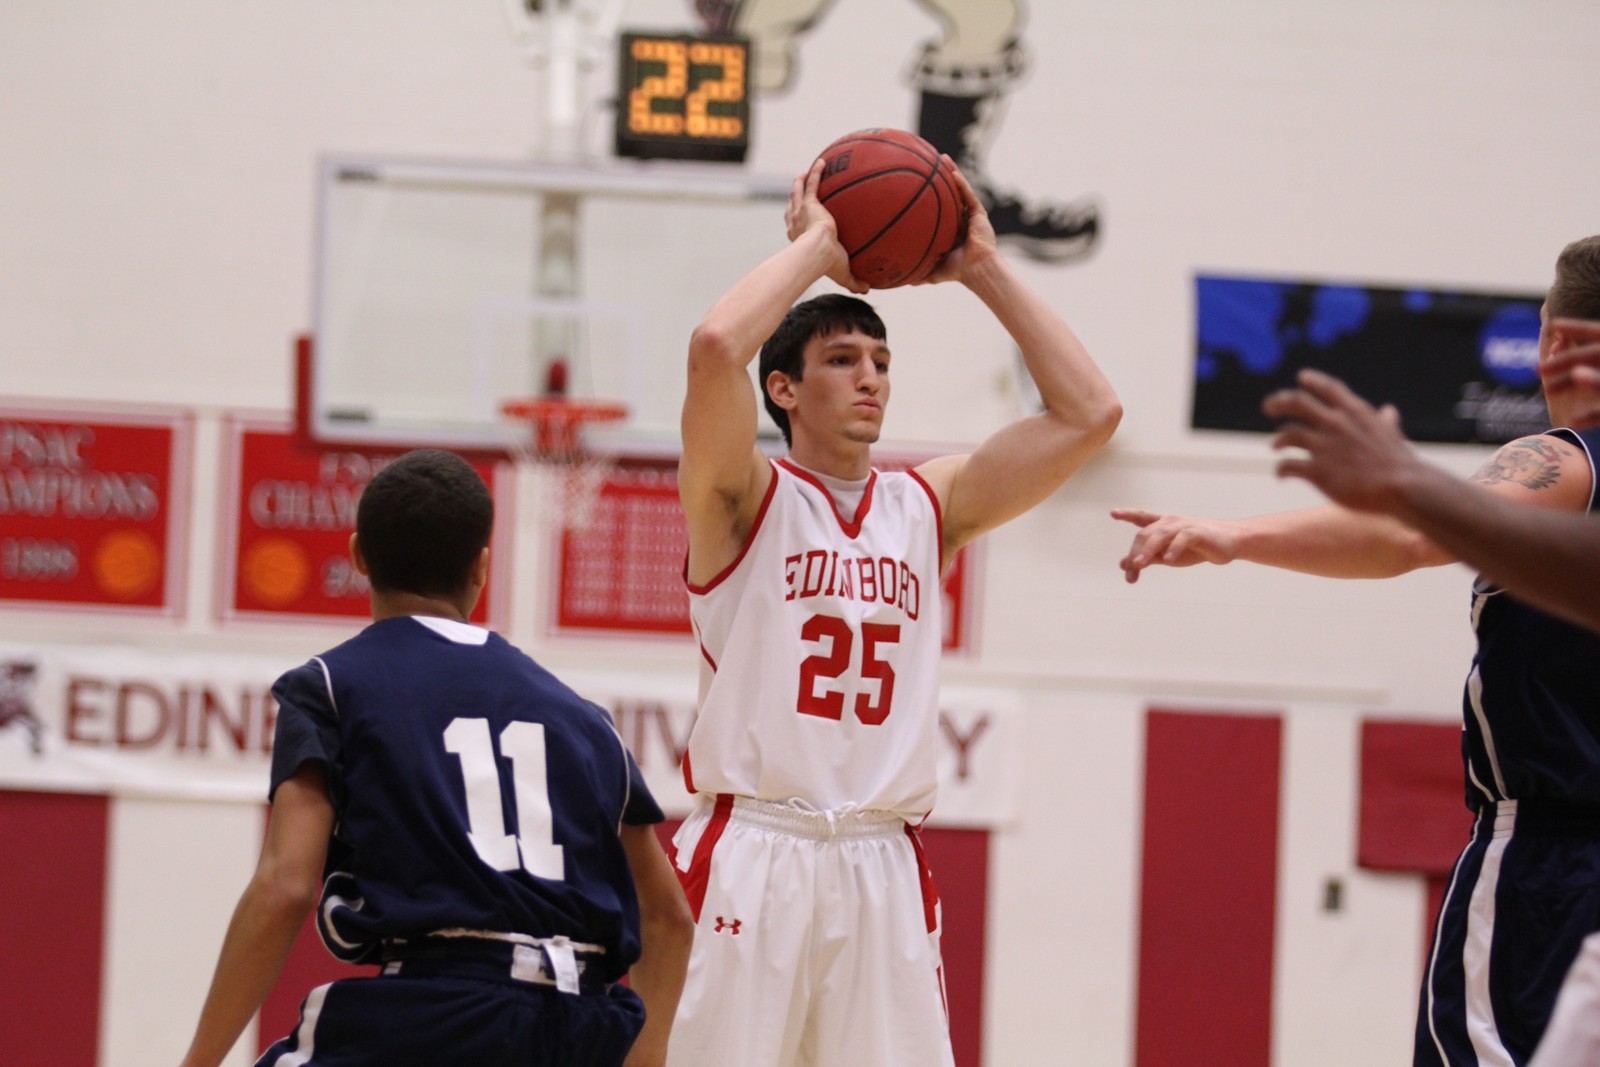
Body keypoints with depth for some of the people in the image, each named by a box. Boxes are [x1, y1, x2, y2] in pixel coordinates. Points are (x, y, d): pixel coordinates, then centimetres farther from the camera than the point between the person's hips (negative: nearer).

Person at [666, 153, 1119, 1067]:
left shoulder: (929, 506, 14)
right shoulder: (744, 499, 1)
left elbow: (1088, 413, 10)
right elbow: (715, 348, -18)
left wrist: (983, 269, 9)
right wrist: (815, 244, -4)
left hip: (885, 867, 4)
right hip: (751, 857, -4)